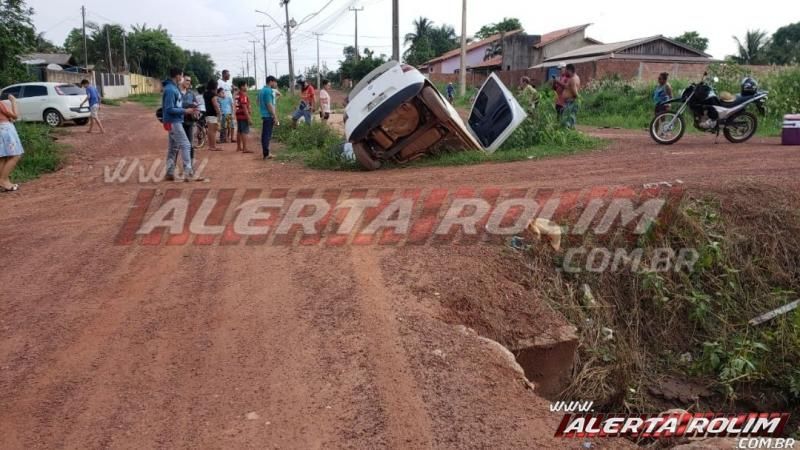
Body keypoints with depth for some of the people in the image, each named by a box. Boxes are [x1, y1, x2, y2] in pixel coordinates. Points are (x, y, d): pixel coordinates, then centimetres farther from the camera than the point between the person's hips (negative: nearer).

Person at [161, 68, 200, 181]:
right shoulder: (170, 89, -16)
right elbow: (169, 109, -20)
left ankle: (170, 174, 17)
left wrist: (188, 108, 6)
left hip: (175, 122, 10)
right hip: (173, 122, -10)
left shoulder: (174, 88, 12)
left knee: (173, 148, 12)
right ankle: (188, 174, -10)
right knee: (185, 145, -10)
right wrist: (185, 111, -17)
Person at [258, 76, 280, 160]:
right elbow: (270, 105, -18)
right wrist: (275, 118, -17)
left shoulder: (262, 90, 16)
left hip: (264, 116, 9)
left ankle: (266, 153, 17)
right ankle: (266, 154, -4)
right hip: (269, 116, -9)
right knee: (267, 135, -6)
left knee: (265, 135, 12)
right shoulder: (269, 91, -13)